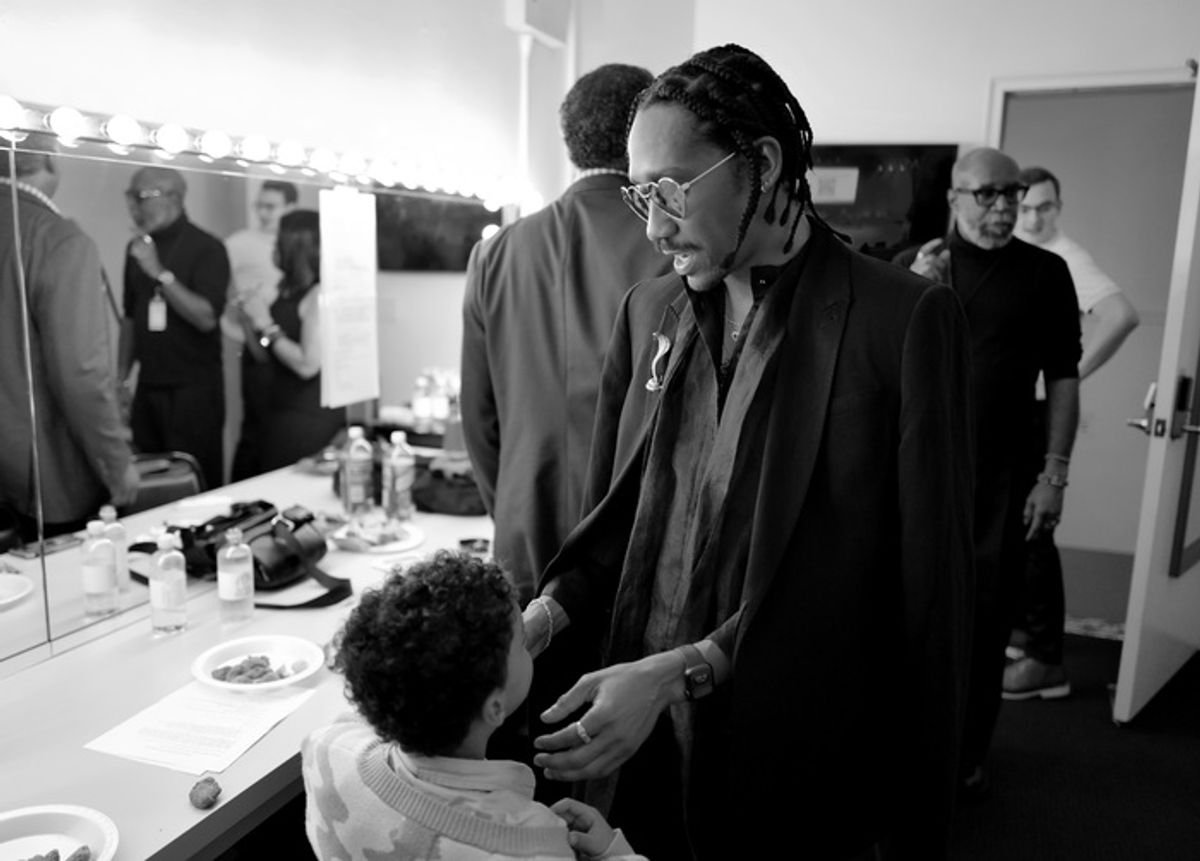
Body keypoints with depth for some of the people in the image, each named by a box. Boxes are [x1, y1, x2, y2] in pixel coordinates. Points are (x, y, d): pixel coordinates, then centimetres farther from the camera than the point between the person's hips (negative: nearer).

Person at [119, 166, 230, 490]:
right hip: (148, 387, 5)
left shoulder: (206, 248, -7)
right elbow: (131, 317, 16)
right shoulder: (137, 247, 10)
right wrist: (123, 376, 12)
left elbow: (206, 318, -17)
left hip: (195, 388, -5)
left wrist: (160, 273, -19)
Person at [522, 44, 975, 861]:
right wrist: (550, 611, -9)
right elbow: (623, 510, 9)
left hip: (796, 768, -4)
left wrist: (682, 670, -22)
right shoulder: (649, 310, 4)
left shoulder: (906, 319, -13)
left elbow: (917, 586, -16)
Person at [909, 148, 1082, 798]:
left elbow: (1062, 380, 4)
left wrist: (1054, 474, -2)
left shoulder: (1045, 273, 4)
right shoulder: (916, 265, 6)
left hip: (1002, 475, 0)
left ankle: (966, 755, 23)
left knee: (985, 616, 7)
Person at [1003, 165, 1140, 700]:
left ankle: (1046, 661, 3)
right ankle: (1023, 625, 32)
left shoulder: (1065, 259, -13)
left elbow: (1121, 316, -27)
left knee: (1032, 529, -5)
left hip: (1039, 409, -8)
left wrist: (1072, 373, -22)